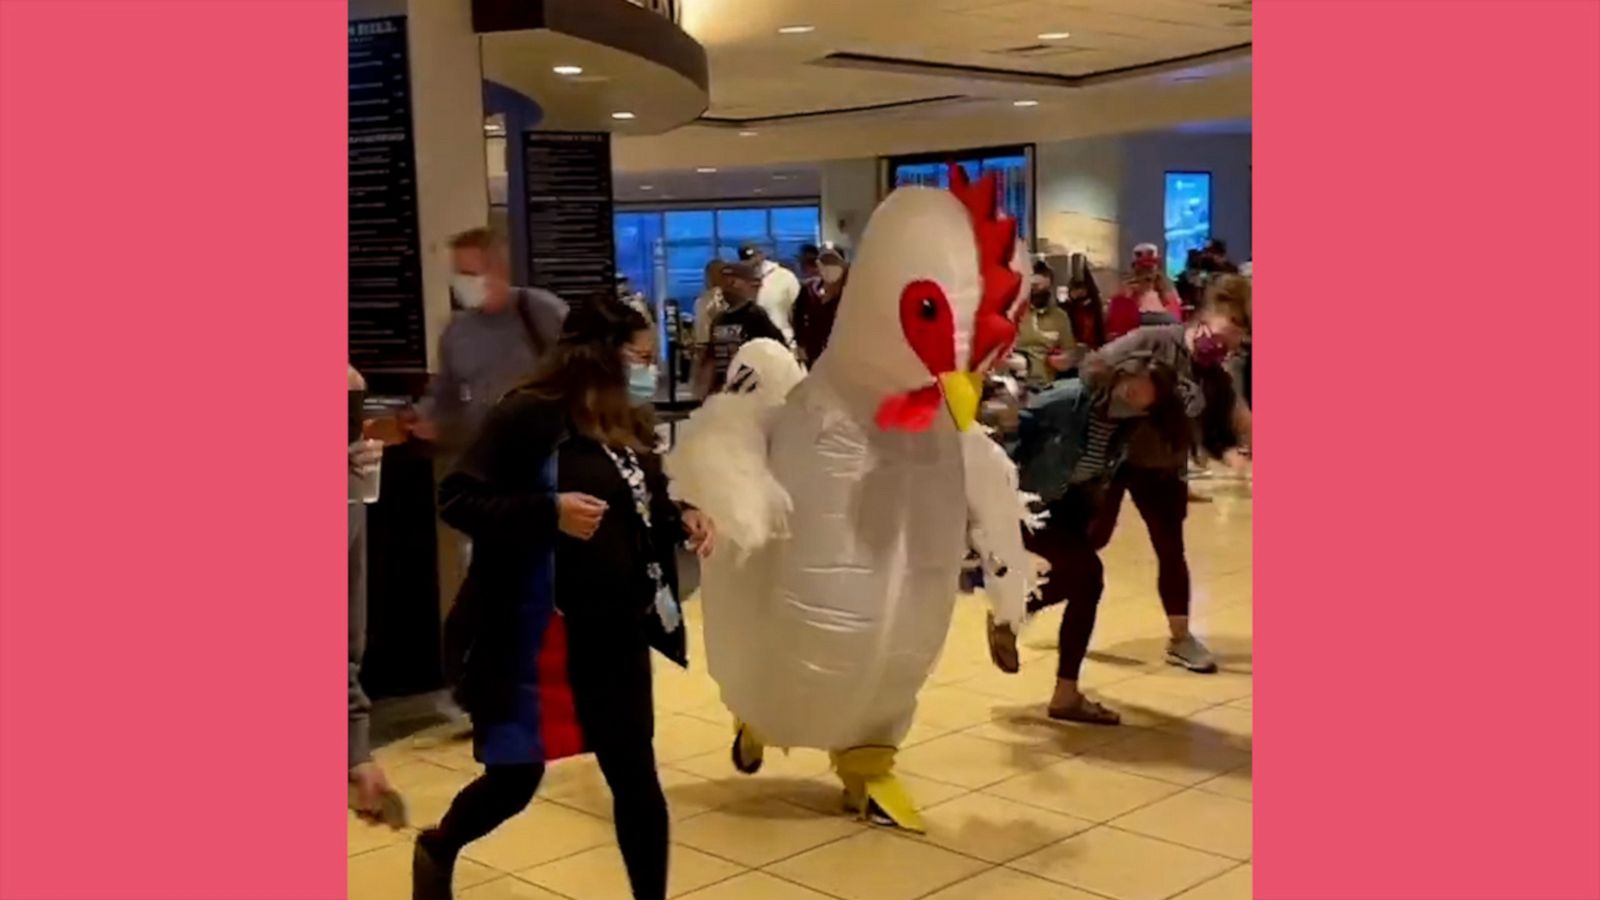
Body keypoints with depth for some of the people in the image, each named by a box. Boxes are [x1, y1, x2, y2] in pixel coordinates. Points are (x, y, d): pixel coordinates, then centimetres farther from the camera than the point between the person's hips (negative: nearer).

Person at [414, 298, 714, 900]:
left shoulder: (627, 427, 8)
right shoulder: (530, 415, -14)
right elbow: (456, 500, -16)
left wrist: (680, 522, -1)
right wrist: (549, 511, -28)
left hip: (617, 635, 6)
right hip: (533, 638, -6)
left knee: (635, 777, 9)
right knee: (516, 776, 9)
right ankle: (437, 850, 41)